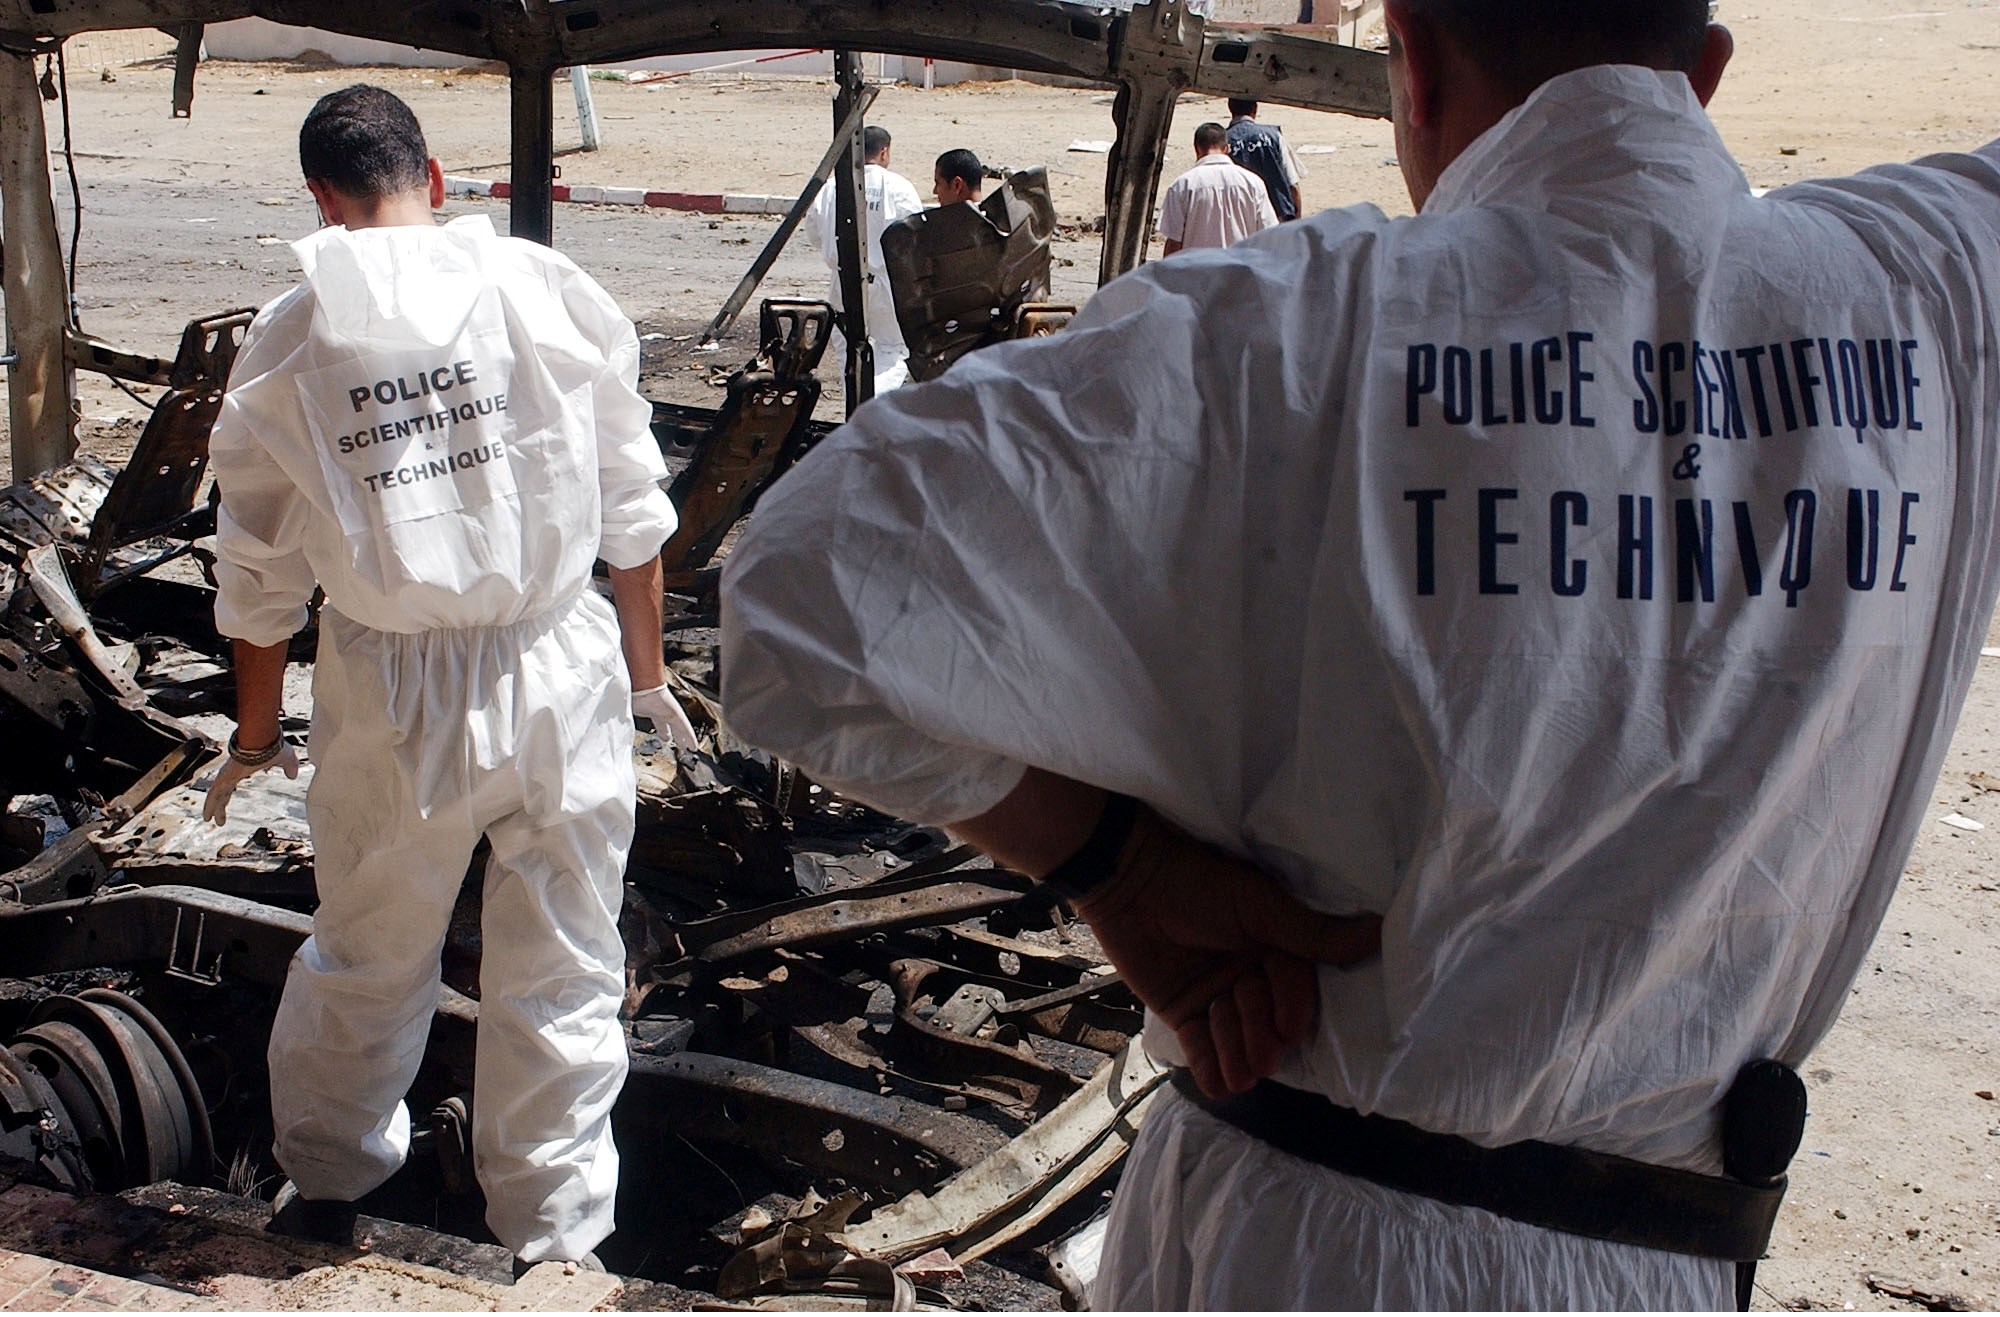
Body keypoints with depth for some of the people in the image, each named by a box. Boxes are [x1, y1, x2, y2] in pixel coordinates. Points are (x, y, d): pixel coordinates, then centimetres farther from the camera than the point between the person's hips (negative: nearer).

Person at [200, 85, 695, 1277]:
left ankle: (325, 1190, 41)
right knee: (561, 974, 12)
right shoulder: (548, 288, -5)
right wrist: (648, 671, 15)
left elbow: (260, 578, 2)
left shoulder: (287, 339, -4)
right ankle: (554, 1240, 23)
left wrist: (255, 737, 16)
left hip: (388, 695, 1)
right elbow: (634, 508, 1)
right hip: (556, 674, 0)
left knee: (365, 957, 21)